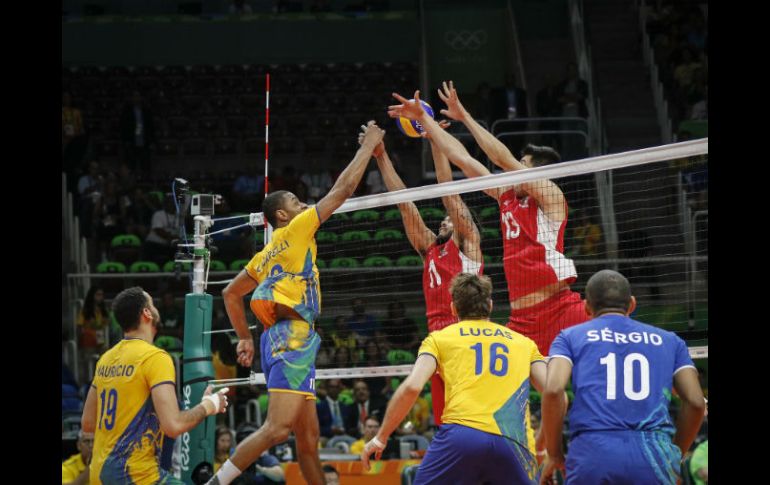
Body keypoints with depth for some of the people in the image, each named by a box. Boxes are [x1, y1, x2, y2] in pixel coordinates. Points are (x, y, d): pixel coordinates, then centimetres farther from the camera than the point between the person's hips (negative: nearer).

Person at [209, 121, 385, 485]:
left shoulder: (267, 254, 23)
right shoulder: (293, 232, 1)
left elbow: (230, 293, 28)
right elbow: (343, 189, 1)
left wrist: (245, 338, 29)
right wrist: (368, 144, 8)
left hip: (281, 339, 10)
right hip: (292, 336, -10)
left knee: (308, 436, 9)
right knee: (278, 427, -20)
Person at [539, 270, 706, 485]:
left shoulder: (570, 337, 17)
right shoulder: (669, 340, 22)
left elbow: (553, 390, -1)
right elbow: (696, 402, 11)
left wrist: (554, 454, 8)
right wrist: (674, 457, 23)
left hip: (592, 453, -1)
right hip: (654, 455, 1)